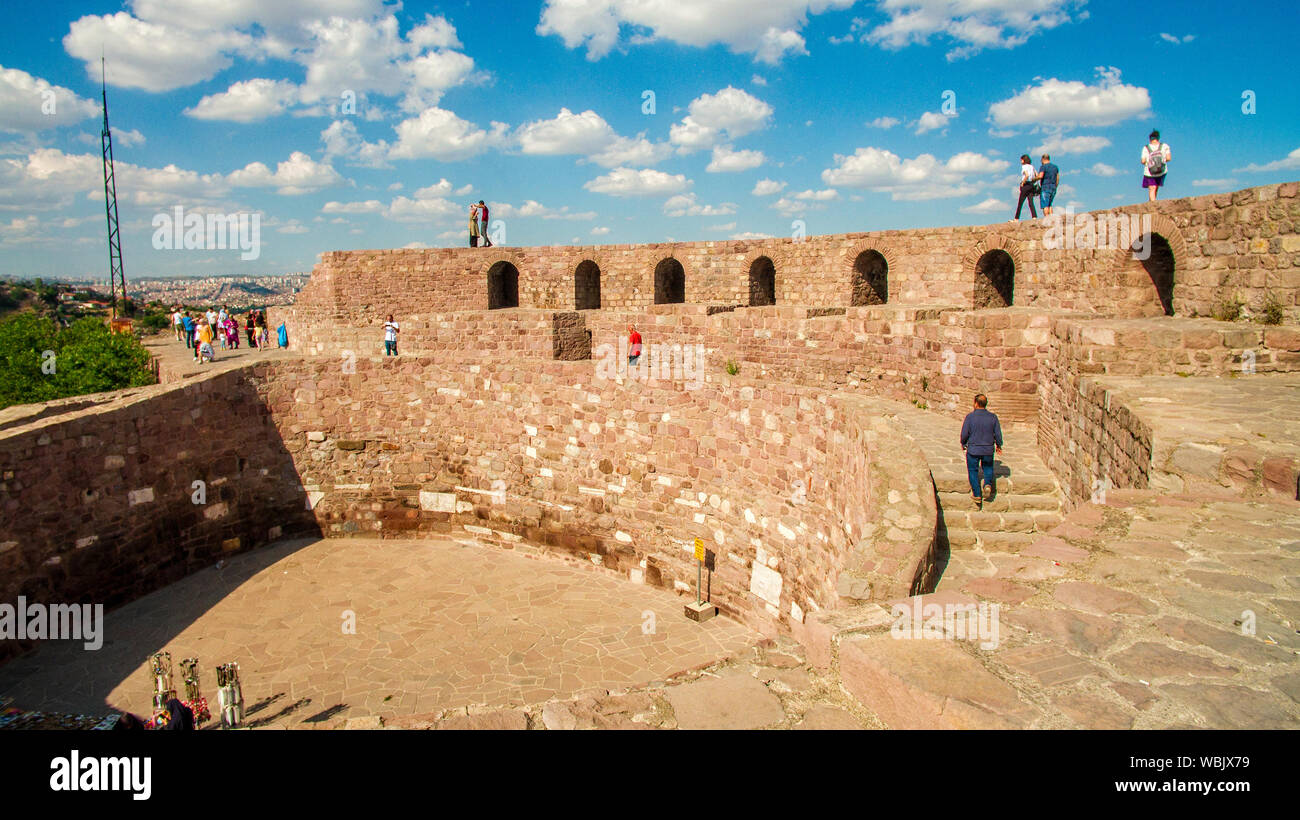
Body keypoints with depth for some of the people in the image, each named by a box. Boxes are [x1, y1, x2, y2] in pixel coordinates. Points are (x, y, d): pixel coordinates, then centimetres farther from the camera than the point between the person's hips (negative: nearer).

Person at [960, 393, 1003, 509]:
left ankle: (977, 497, 10)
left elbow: (964, 434, -9)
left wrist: (963, 444, 11)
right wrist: (998, 445, 17)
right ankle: (988, 484, 1)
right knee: (988, 467, 27)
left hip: (973, 449, -2)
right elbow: (998, 434, -1)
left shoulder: (970, 416, -13)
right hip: (988, 449, 2)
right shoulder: (993, 417, -6)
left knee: (973, 471, 13)